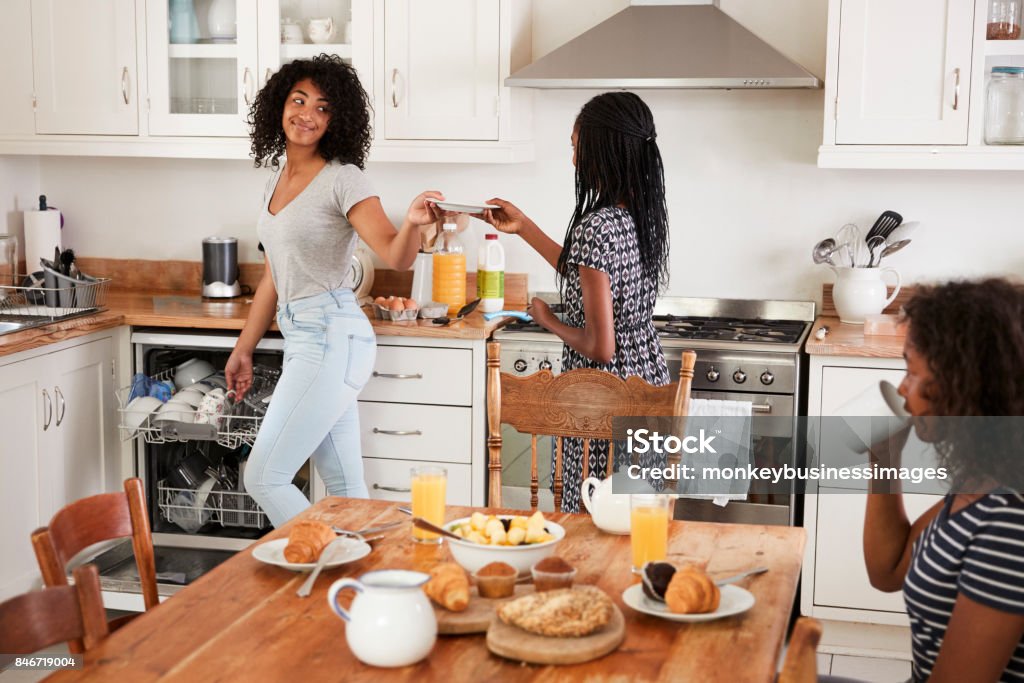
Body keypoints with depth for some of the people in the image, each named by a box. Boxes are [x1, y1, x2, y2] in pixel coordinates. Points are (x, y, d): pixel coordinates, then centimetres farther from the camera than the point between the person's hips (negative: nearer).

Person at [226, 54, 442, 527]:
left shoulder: (342, 180, -10)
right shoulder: (279, 175, 14)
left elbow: (396, 258, -20)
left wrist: (412, 224, -42)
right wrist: (244, 349, 23)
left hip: (331, 340, -8)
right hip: (303, 339, 8)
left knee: (264, 478, -6)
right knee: (345, 487, 11)